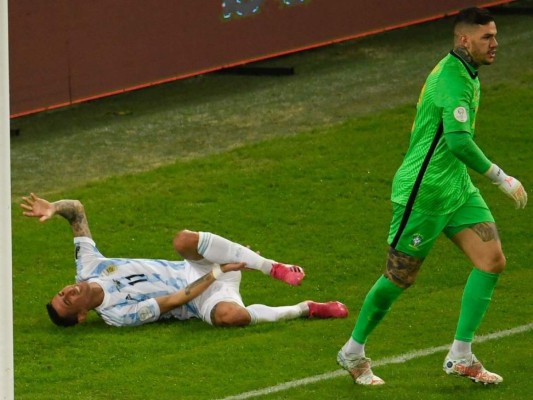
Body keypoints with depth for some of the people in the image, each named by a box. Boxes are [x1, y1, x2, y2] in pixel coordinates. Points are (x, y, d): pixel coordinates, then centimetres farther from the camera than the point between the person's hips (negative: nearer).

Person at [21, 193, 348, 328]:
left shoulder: (87, 267, 1)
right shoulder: (117, 316, -17)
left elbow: (77, 209, 3)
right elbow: (173, 302, -18)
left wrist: (54, 208, -18)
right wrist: (217, 272, -18)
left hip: (197, 267, 6)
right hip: (200, 296, -6)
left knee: (184, 240, -31)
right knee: (228, 315, -43)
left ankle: (275, 268, -19)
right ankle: (305, 309, -19)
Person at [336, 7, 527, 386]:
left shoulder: (465, 74, 11)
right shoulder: (452, 78, -21)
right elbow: (459, 141, -31)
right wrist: (501, 178, -27)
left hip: (456, 188, 9)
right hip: (423, 194, -9)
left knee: (492, 260, -4)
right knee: (399, 278, 2)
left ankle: (461, 356, 0)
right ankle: (353, 352, 21)